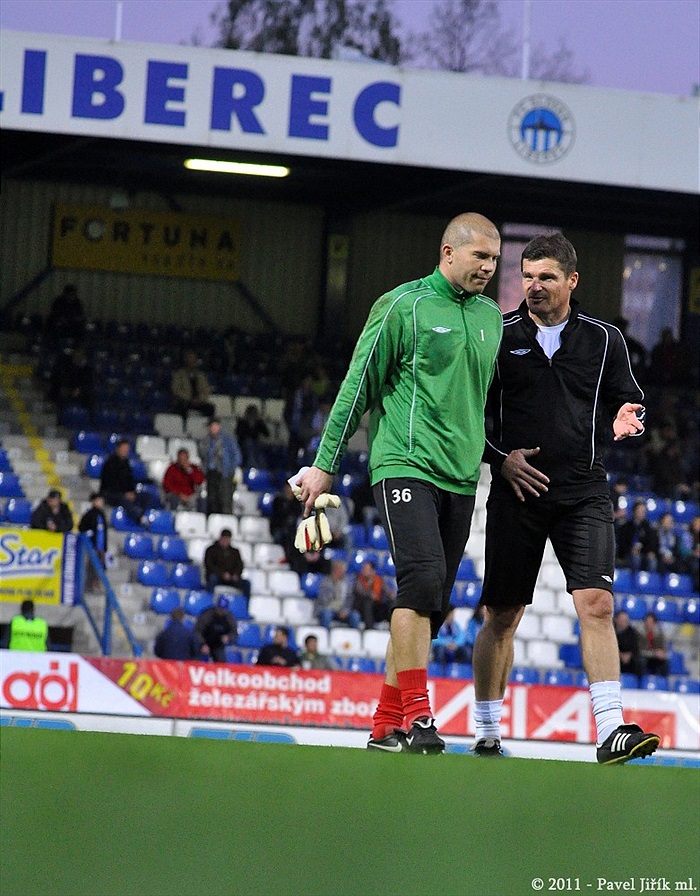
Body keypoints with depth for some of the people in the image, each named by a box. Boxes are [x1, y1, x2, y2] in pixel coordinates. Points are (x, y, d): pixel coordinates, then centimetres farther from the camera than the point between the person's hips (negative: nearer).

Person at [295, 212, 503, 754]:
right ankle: (417, 715, -21)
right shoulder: (403, 306, -4)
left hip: (461, 479, 7)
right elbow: (359, 385, -2)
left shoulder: (491, 317, 15)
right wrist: (326, 464, -3)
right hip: (405, 465, -6)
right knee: (422, 579, -21)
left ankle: (387, 724, 10)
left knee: (433, 604, 4)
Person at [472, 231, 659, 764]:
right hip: (517, 492, 0)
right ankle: (487, 734, 18)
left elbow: (627, 399, 16)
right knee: (502, 616, 5)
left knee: (597, 604, -16)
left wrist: (627, 417, -7)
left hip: (584, 494, 0)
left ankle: (610, 730, -21)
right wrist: (500, 457, -6)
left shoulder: (604, 340, 7)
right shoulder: (499, 336, 4)